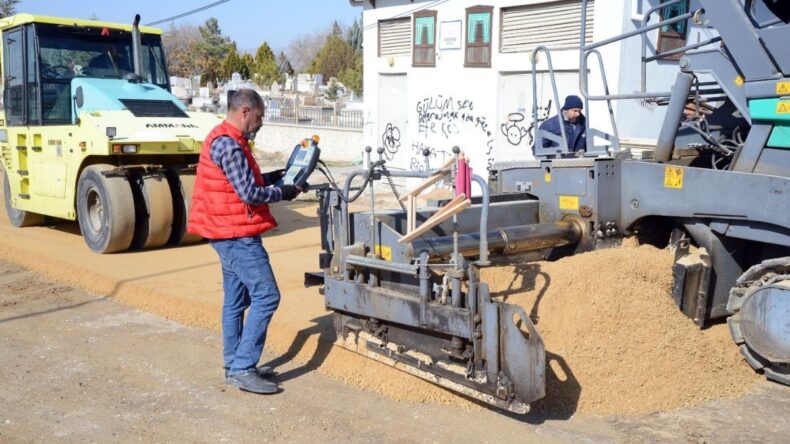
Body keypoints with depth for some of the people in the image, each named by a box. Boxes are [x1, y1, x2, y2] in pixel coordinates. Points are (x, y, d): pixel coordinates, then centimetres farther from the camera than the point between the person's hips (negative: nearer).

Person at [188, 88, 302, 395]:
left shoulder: (226, 139, 14)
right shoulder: (228, 144, -19)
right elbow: (250, 194, -21)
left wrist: (272, 177, 9)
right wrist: (283, 193, -6)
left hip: (229, 233, 11)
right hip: (237, 234, -11)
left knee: (236, 300, 14)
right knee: (266, 296, -10)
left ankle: (234, 366, 22)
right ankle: (242, 368, -8)